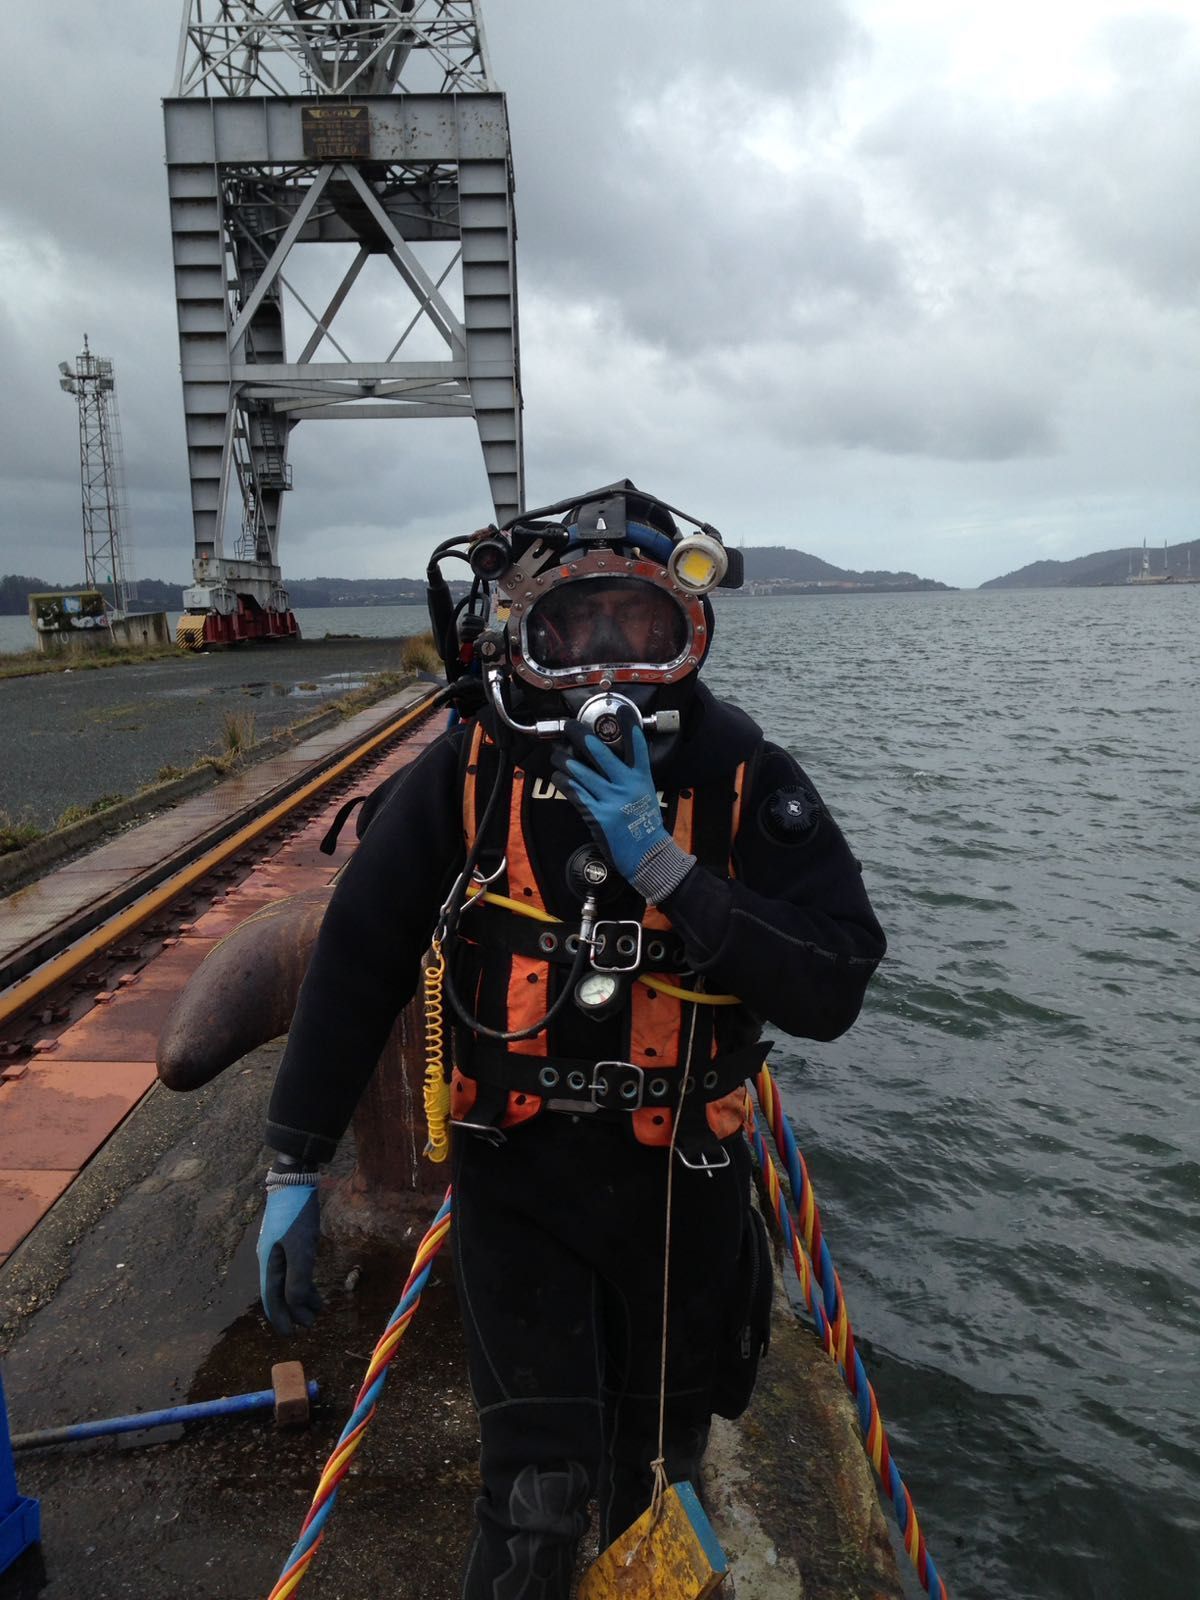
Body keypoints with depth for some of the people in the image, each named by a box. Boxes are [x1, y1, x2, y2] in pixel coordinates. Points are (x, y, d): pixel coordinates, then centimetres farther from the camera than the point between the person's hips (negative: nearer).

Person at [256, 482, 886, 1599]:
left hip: (682, 1180, 2)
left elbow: (831, 993, -20)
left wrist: (666, 866, -30)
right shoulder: (470, 773, -13)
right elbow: (357, 963, -6)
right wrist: (293, 1165, -2)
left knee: (656, 1488, 23)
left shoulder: (743, 781, -13)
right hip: (520, 1174, -1)